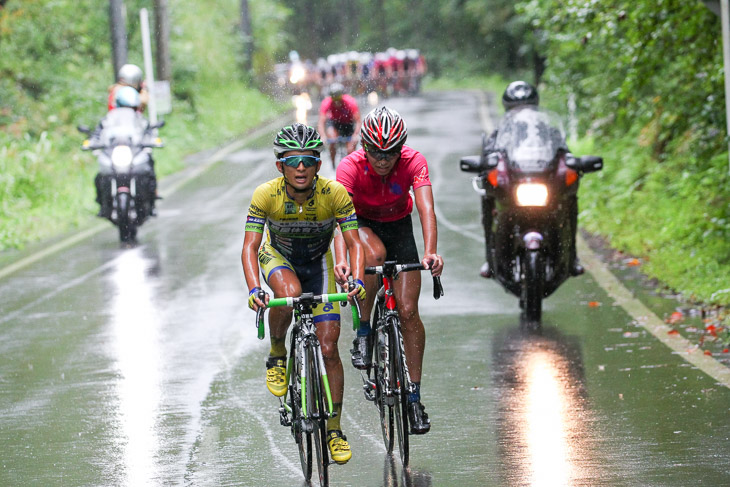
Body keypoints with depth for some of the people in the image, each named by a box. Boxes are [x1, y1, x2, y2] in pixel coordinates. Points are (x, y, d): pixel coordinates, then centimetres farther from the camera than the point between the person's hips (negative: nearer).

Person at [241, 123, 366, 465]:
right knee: (290, 293, -38)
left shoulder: (334, 193, -28)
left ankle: (334, 429, 6)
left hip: (318, 263, 1)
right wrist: (254, 289, -45)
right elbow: (250, 247, -29)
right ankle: (277, 356, -10)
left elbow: (354, 242, -25)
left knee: (329, 347, -7)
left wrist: (357, 279, -43)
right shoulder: (266, 195, -28)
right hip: (278, 257, -1)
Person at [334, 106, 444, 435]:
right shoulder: (351, 167, -30)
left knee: (408, 311, -9)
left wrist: (430, 252, -56)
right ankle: (363, 333, -17)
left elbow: (426, 209, -38)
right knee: (375, 254, -38)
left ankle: (415, 397, 2)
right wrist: (340, 260, -58)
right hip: (362, 225, -1)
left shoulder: (413, 162, -27)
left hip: (399, 226, 1)